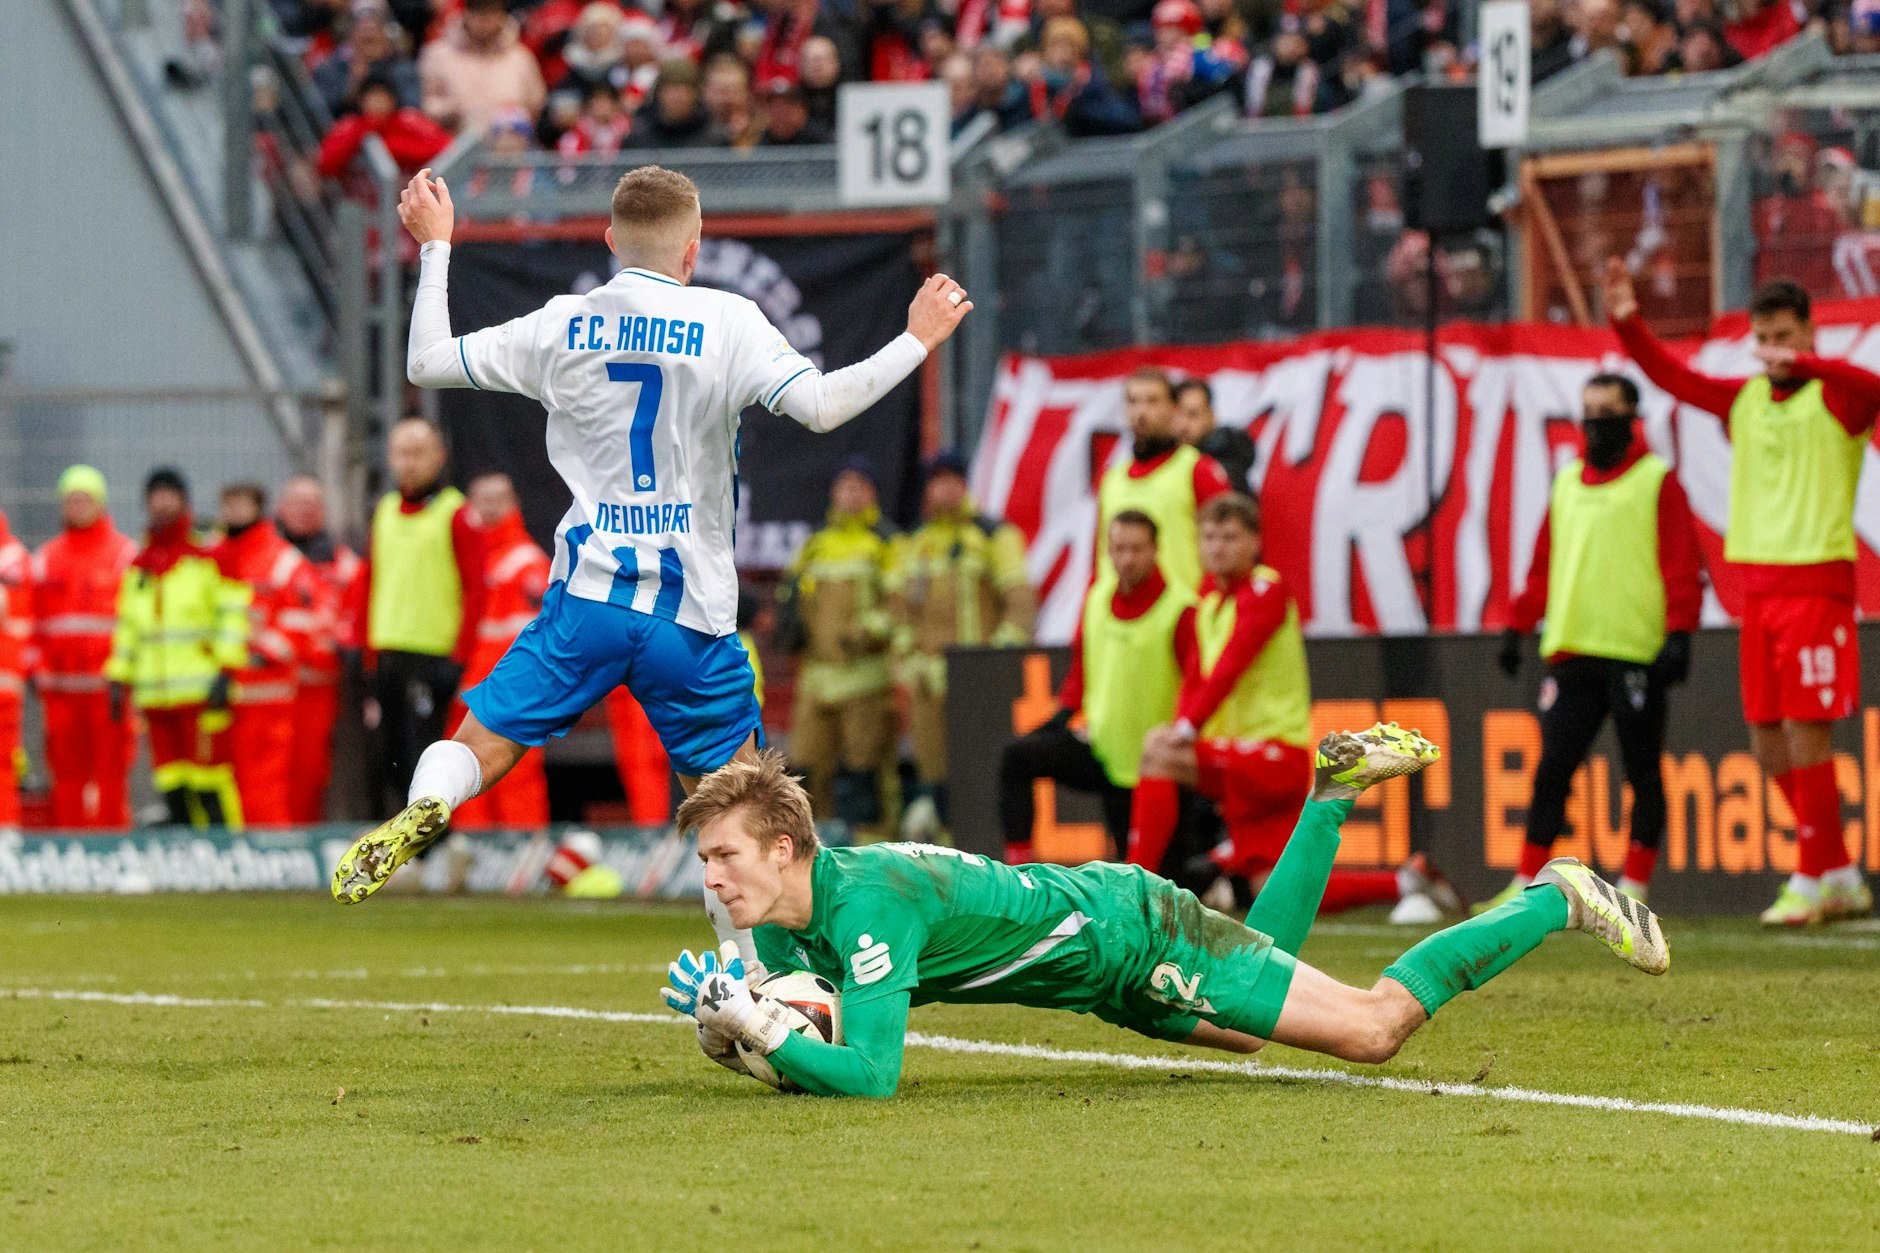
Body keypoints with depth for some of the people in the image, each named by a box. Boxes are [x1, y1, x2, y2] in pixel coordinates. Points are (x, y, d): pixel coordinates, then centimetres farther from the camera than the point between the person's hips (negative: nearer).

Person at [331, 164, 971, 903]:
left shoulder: (564, 325, 4)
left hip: (587, 600, 1)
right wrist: (915, 344, -4)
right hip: (693, 618, -1)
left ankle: (424, 813, -28)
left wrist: (434, 248, 23)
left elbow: (427, 362, 12)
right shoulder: (728, 323, -3)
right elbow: (820, 406, -15)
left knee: (475, 748, 3)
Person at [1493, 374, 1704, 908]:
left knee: (1642, 773, 1)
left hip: (1635, 656, -5)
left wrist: (1678, 635, -12)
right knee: (1552, 768, 1)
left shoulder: (1657, 480, 1)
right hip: (1572, 655, 5)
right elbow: (1543, 564, 20)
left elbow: (1684, 565, -4)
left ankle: (1635, 885, 7)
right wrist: (1518, 625, 13)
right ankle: (1528, 884, 3)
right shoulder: (1566, 482, 18)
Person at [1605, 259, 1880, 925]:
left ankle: (1811, 881, 0)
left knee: (1806, 732, -9)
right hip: (1757, 586, 7)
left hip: (1815, 583, -7)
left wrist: (1799, 364, -40)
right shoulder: (1743, 400, 14)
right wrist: (1627, 323, -4)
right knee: (1767, 740, 8)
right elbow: (1673, 376, 11)